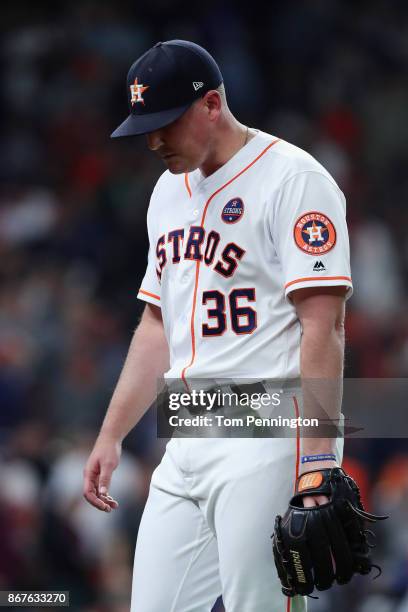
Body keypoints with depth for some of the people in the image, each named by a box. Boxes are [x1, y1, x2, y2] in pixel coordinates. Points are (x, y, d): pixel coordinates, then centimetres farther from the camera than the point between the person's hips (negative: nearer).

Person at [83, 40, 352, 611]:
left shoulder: (292, 178, -9)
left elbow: (322, 327, -15)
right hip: (185, 446, 8)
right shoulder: (169, 190, 18)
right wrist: (110, 436, 20)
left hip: (268, 442, -8)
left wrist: (318, 462, -22)